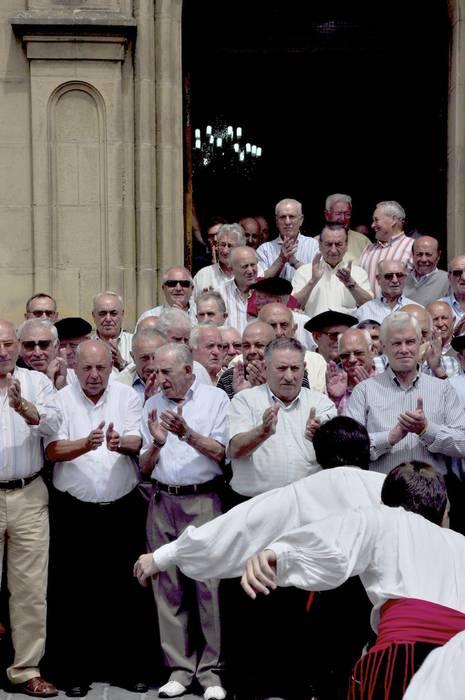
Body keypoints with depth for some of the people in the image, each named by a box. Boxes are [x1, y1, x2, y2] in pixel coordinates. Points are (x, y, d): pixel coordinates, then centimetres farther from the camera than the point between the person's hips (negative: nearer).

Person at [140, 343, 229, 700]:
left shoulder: (216, 399, 2)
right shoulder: (153, 405, 12)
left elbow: (220, 453, -5)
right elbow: (144, 467, 11)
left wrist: (187, 433, -17)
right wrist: (156, 442, -8)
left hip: (203, 500, -4)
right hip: (163, 500, 4)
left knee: (208, 584, -5)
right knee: (168, 586, 4)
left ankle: (211, 670, 3)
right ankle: (180, 667, 11)